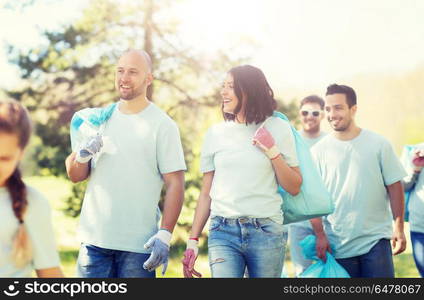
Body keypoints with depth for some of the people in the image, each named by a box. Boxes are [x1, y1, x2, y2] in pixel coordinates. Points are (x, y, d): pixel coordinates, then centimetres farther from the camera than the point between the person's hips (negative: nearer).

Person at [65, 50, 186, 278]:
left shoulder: (163, 125, -2)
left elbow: (175, 184, -7)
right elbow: (75, 176, 12)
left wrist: (165, 235, -17)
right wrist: (82, 155, -10)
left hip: (139, 245, -3)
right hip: (94, 239, 4)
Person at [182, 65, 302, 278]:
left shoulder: (277, 129, 4)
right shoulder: (215, 133, 9)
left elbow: (294, 188, 4)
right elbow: (206, 193, 12)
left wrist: (273, 152, -8)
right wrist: (193, 240, 7)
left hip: (267, 233, -1)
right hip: (223, 232, 1)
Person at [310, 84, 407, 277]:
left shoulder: (379, 144, 0)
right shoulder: (319, 150, 1)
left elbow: (394, 186, 3)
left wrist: (399, 228, -1)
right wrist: (320, 235, -6)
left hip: (376, 240, -1)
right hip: (338, 244, 1)